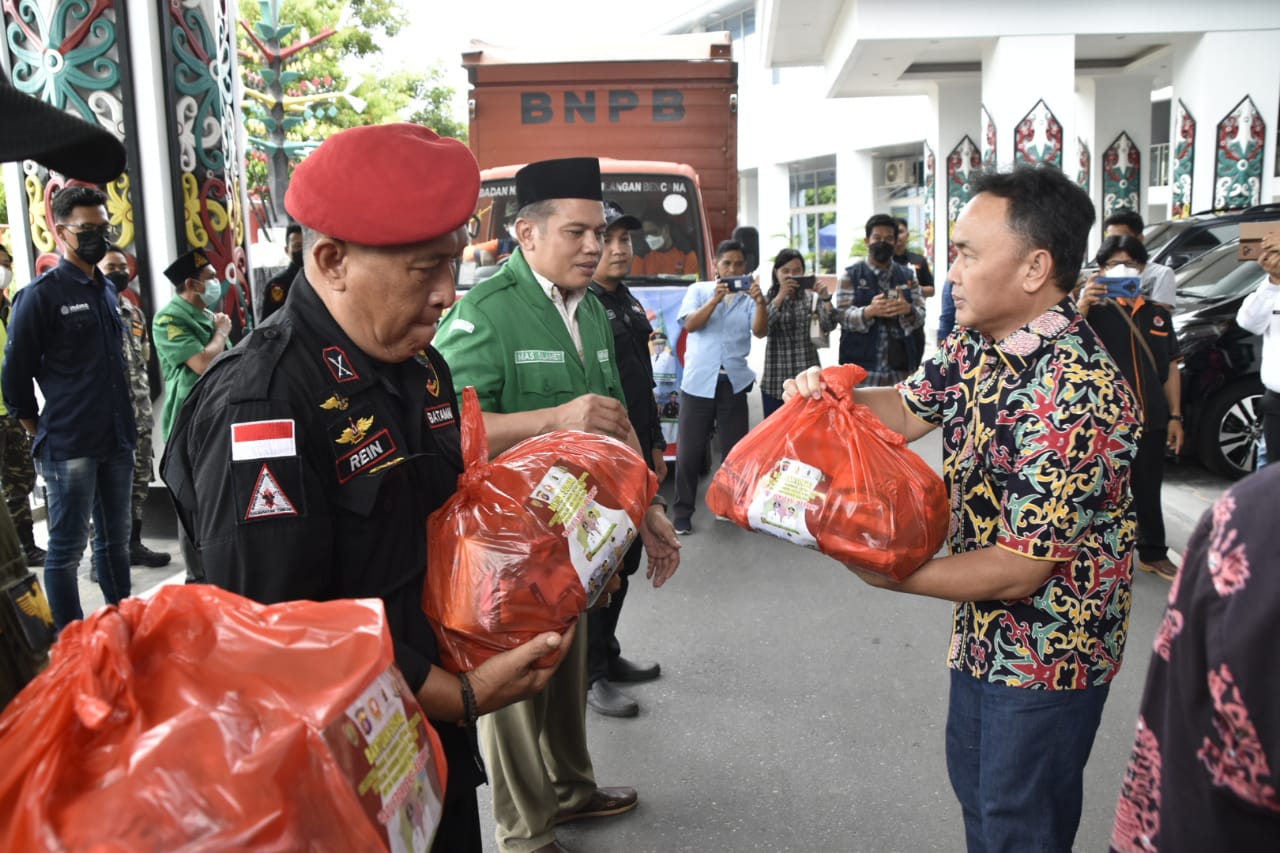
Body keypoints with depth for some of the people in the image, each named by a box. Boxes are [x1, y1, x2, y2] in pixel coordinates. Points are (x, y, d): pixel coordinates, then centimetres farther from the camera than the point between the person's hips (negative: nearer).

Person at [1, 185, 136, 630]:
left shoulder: (107, 291, 14)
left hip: (117, 441, 7)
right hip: (69, 447, -6)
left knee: (116, 541, 14)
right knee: (67, 549, 2)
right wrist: (42, 435, 1)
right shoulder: (41, 294, -7)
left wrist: (125, 428, 15)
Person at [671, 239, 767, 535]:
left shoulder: (748, 297, 6)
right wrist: (716, 299, -22)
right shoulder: (698, 290, 5)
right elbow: (690, 324, -9)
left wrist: (760, 302, -26)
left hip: (734, 382, 2)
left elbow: (760, 331, -8)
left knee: (735, 449, 9)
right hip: (698, 381, -1)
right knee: (689, 451, 1)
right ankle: (683, 511, 8)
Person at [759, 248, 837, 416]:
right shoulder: (768, 297, 3)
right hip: (775, 380, 0)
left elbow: (828, 327, -6)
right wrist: (780, 296, -20)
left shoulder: (811, 297, 4)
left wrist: (825, 298, -19)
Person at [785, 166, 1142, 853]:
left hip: (1048, 648, -8)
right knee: (974, 781, 27)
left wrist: (887, 573, -22)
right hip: (984, 628, 8)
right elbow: (908, 408, 6)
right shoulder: (978, 344, -5)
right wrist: (826, 394, -13)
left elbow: (1018, 569, -29)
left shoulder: (1073, 394, -32)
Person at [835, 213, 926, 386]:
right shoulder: (850, 275, 3)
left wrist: (908, 310, -17)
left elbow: (920, 317, 7)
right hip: (861, 369, -3)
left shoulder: (907, 276, 13)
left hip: (899, 369, 3)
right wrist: (870, 311, -26)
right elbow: (842, 316, -6)